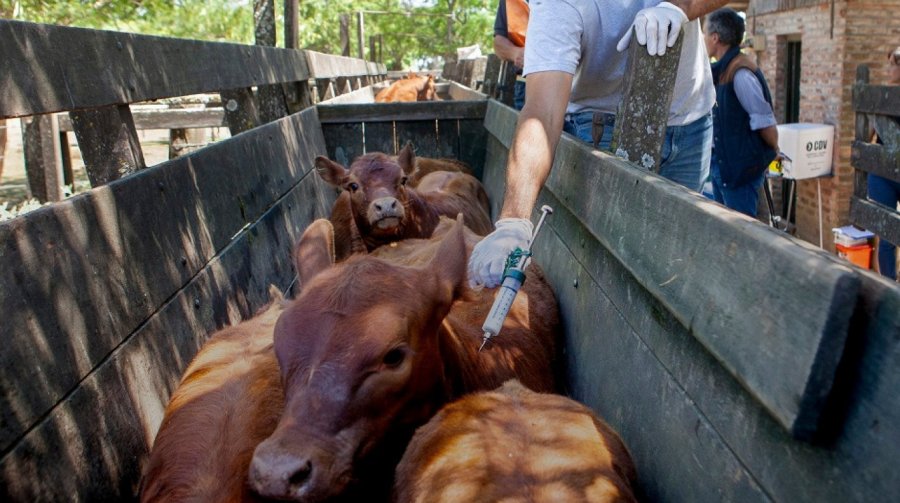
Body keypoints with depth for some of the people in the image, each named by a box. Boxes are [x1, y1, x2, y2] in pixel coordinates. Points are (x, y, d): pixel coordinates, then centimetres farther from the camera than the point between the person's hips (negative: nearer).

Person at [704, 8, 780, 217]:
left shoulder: (740, 73, -19)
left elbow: (764, 121, -18)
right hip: (722, 164, 9)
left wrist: (772, 152, -4)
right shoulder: (722, 70, 9)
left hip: (741, 168, -9)